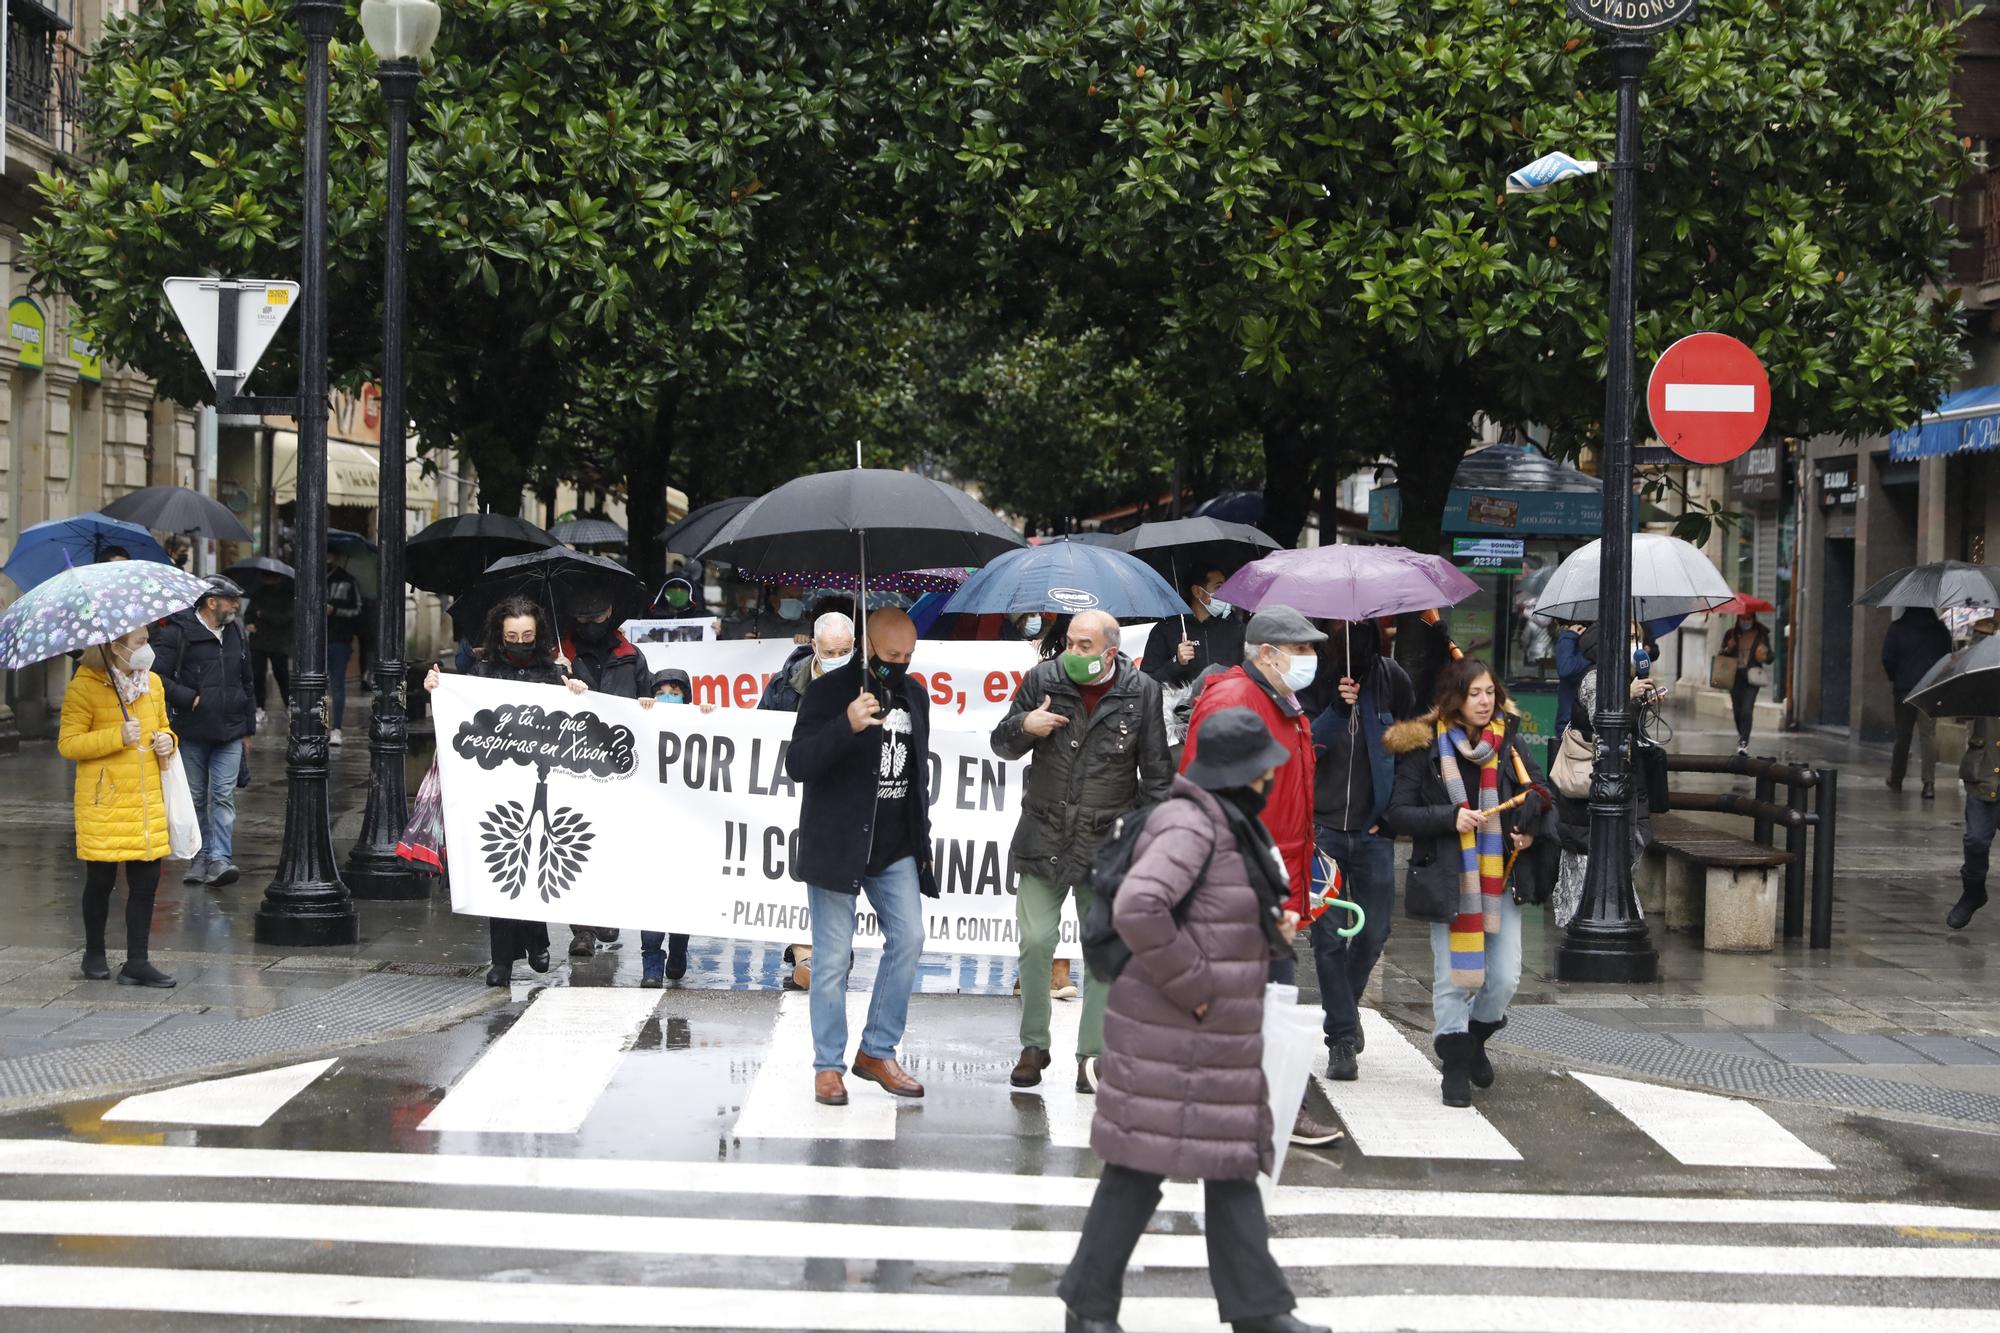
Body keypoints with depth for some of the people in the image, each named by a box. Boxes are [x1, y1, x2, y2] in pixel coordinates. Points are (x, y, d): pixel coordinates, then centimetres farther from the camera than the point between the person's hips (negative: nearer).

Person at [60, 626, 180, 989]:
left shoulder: (152, 683, 11)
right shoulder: (85, 687, -8)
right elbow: (67, 744, -10)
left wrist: (167, 741, 2)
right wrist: (117, 737, -20)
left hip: (147, 800, 5)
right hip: (104, 799, -5)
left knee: (146, 878, 1)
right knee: (101, 879, 4)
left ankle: (137, 962, 6)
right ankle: (94, 955, 22)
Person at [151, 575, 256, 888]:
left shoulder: (236, 633, 13)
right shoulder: (179, 633, -7)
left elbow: (247, 684, 21)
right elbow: (159, 677, -11)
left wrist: (248, 729, 19)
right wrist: (190, 699, -15)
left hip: (230, 733, 3)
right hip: (192, 733, -3)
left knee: (224, 796, -6)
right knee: (196, 798, 6)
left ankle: (220, 859, -11)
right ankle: (201, 857, 17)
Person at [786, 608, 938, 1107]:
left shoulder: (915, 695, 11)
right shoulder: (829, 691, -8)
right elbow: (797, 764, -17)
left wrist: (921, 836, 20)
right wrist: (846, 726, -32)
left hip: (896, 849, 5)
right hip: (836, 848, -5)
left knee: (908, 939, -3)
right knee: (833, 958, -2)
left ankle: (878, 1052, 10)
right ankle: (828, 1066, 7)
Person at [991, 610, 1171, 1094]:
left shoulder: (1141, 692, -3)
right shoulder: (1043, 680, 1)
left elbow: (1156, 773, 4)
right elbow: (1002, 745, 10)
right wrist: (1023, 727, -12)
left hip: (1108, 844, -1)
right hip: (1044, 838, 1)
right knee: (1035, 943, -1)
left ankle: (1092, 1057, 11)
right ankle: (1034, 1046, 15)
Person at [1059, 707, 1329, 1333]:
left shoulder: (1231, 826, 13)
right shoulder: (1188, 826, -19)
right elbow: (1137, 909, -33)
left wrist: (1274, 929, 8)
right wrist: (1191, 986, -24)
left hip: (1219, 1039, 10)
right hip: (1169, 1039, -10)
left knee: (1233, 1166, 11)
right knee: (1141, 1165, -1)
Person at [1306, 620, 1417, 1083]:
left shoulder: (1390, 679, 1)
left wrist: (1391, 809, 5)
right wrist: (1336, 710, -22)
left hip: (1373, 831, 2)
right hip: (1321, 829, -2)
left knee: (1374, 933, 7)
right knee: (1328, 936, -2)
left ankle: (1344, 1006, 33)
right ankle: (1342, 1036, 7)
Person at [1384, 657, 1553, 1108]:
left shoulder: (1508, 742, 5)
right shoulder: (1424, 748, -6)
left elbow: (1538, 796, 17)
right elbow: (1399, 813, -8)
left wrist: (1531, 831, -3)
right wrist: (1451, 817, -21)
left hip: (1500, 875, 3)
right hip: (1448, 878, -3)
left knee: (1505, 977, 2)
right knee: (1454, 977, 1)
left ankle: (1476, 1038, 30)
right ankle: (1456, 1064, 15)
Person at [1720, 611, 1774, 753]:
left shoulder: (1761, 635, 2)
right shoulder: (1731, 634, 6)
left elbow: (1770, 658, 7)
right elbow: (1721, 656, 10)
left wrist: (1765, 657, -16)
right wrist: (1728, 649, -11)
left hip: (1751, 677, -3)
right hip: (1734, 676, 3)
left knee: (1747, 710, -15)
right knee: (1737, 710, 10)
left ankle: (1744, 742, -18)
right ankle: (1741, 735, 34)